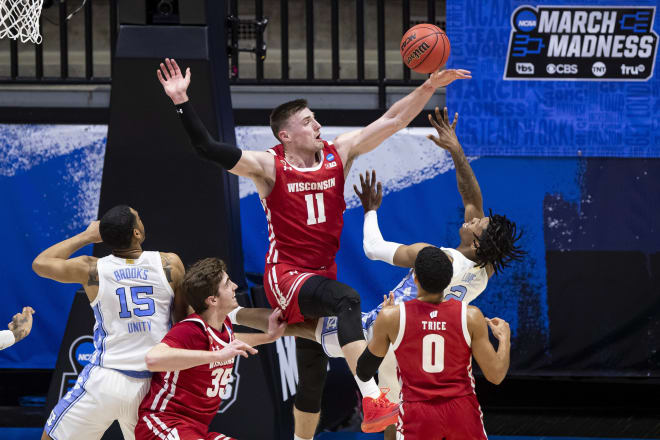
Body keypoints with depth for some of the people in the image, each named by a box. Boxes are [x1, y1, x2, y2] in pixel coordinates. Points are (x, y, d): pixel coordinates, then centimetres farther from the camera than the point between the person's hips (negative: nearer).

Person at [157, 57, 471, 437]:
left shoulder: (340, 153, 3)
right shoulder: (269, 167, -9)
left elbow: (392, 121, 1)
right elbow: (208, 148, -17)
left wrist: (430, 86, -9)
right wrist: (182, 102, -27)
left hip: (322, 275, 6)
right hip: (286, 277, -6)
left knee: (313, 371, 14)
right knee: (347, 300, -34)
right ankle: (373, 402, -43)